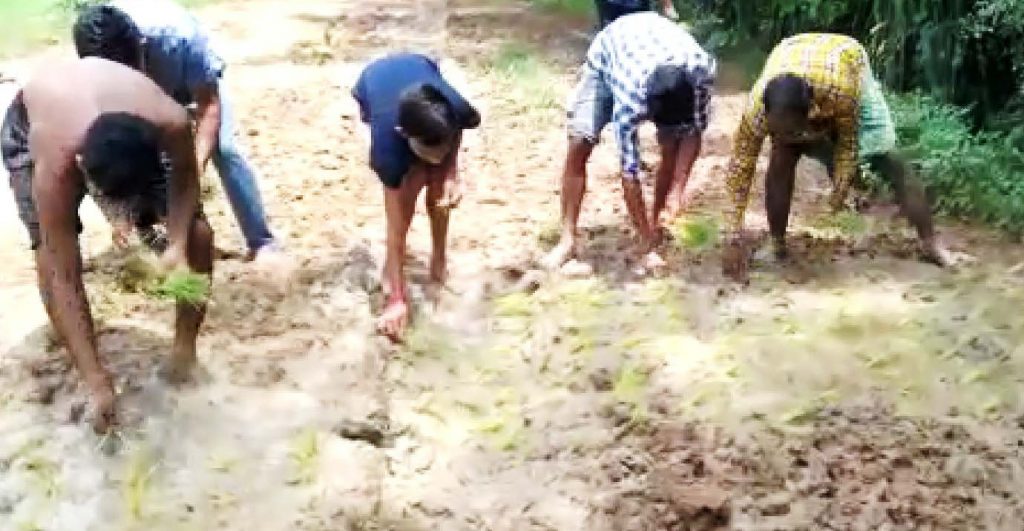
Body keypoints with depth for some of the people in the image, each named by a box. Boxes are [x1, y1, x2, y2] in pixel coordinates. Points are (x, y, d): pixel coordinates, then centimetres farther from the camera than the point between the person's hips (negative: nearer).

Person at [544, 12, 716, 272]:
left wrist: (680, 187, -29)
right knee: (579, 146, -16)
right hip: (606, 58, -3)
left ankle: (657, 222, 10)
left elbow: (694, 130, -19)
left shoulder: (702, 68, -38)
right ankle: (567, 240, -11)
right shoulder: (630, 96, -44)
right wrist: (646, 244, -36)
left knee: (673, 147, -10)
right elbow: (629, 173, -38)